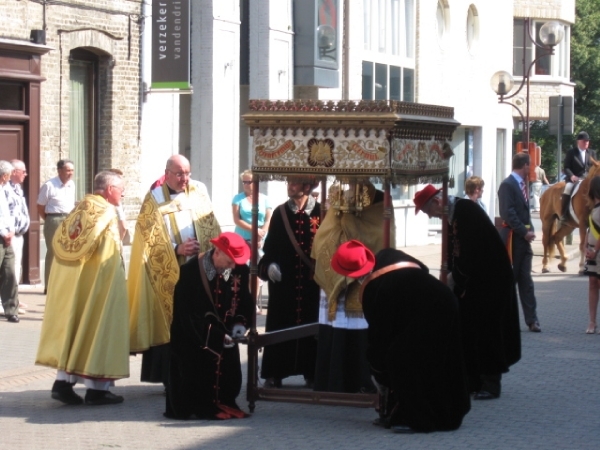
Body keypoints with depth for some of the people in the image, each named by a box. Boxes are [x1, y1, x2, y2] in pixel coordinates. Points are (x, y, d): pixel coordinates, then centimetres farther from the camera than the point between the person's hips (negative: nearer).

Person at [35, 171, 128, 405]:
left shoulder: (81, 207, 12)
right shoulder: (106, 211, -10)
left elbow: (59, 239, 9)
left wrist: (75, 256, 10)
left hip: (70, 279, 8)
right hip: (97, 277, -7)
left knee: (73, 325, 11)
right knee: (97, 326, -2)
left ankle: (63, 381, 4)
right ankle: (96, 388, 1)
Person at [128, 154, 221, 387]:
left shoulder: (199, 192, 10)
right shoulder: (155, 200, -1)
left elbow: (212, 229, 11)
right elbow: (151, 239, -5)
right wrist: (176, 250, -18)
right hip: (169, 274, -3)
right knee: (173, 325, -4)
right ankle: (172, 377, 1)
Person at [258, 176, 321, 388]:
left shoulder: (320, 212, 1)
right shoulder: (280, 212, 6)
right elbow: (270, 245, 7)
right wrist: (269, 265, -8)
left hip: (312, 279, -1)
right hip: (284, 279, 1)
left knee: (311, 323, 3)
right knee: (280, 323, 2)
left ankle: (311, 371, 12)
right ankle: (274, 373, 6)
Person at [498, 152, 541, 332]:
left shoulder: (521, 184, 15)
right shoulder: (507, 185, -12)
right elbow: (508, 213, -19)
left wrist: (530, 230, 7)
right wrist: (524, 232, -18)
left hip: (523, 238, 8)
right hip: (512, 238, -8)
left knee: (526, 281, 6)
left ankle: (532, 320, 5)